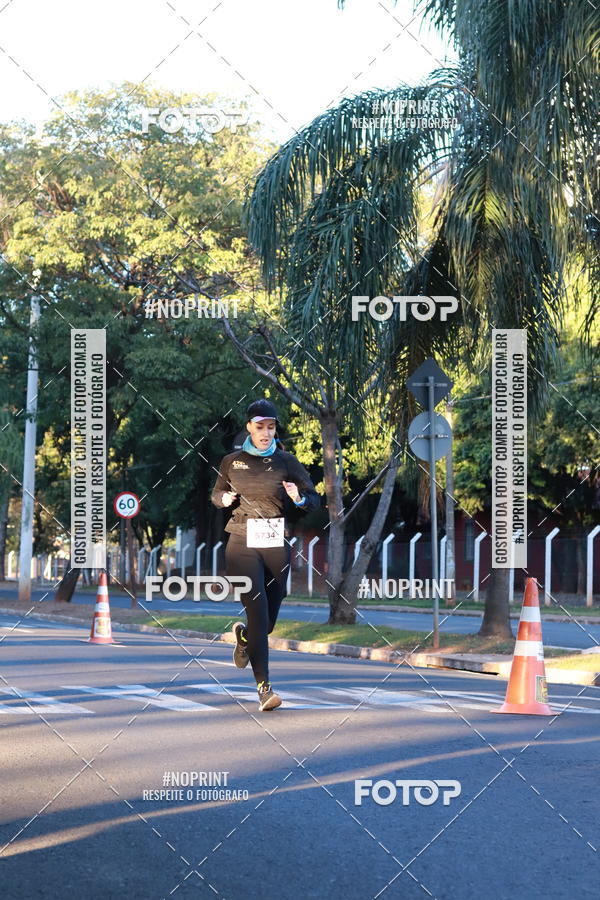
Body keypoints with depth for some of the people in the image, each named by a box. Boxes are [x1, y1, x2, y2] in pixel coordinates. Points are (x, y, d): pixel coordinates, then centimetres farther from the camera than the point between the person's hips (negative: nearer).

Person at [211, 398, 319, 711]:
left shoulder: (286, 462, 4)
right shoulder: (232, 461, 5)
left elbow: (314, 499, 6)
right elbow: (216, 493, 20)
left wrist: (299, 498, -17)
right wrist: (224, 498, -3)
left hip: (276, 545, 2)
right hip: (243, 544, -2)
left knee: (269, 621, 8)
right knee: (258, 612, -15)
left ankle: (243, 636, 45)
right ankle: (264, 687, -15)